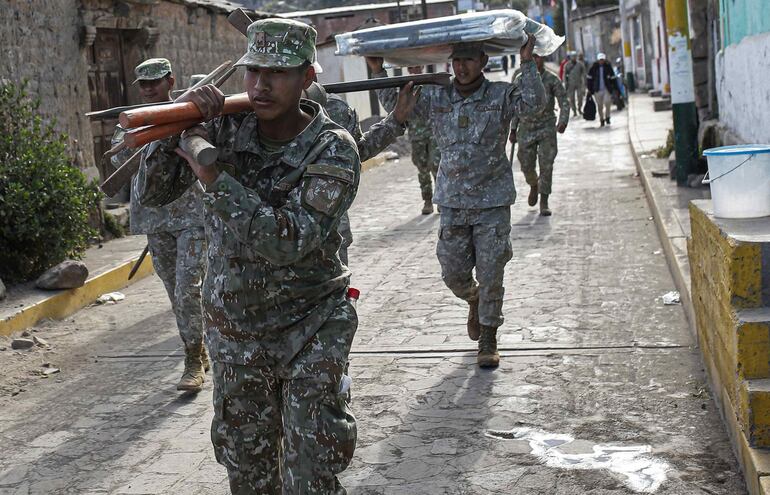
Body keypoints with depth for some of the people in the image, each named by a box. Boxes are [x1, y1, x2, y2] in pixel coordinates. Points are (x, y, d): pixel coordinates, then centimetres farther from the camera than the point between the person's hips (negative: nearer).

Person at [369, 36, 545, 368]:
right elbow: (395, 103, 12)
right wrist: (378, 71, 2)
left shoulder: (501, 96, -3)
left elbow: (533, 102, -19)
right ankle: (475, 301, 42)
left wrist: (527, 62, -24)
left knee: (490, 274, 1)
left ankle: (488, 341, 16)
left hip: (493, 201, -2)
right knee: (453, 273, 7)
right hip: (453, 202, 3)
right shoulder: (436, 99, 5)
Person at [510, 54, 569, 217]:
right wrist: (513, 130, 9)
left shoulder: (552, 79, -3)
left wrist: (563, 121, -18)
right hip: (526, 128, 2)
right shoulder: (519, 79, 3)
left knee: (546, 165, -6)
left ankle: (544, 202, 4)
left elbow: (564, 102, -2)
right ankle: (534, 186, 39)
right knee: (526, 165, 5)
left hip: (547, 128, -2)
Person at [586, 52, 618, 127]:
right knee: (599, 106, 5)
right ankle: (602, 120, 18)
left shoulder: (608, 67, 2)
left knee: (607, 102, -16)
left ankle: (607, 117, 6)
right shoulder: (594, 67, 1)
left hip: (607, 89, -1)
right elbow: (589, 78, 8)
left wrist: (615, 89, 4)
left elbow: (613, 78, 7)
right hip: (597, 90, 1)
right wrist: (589, 89, 5)